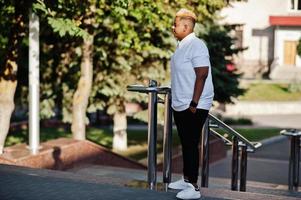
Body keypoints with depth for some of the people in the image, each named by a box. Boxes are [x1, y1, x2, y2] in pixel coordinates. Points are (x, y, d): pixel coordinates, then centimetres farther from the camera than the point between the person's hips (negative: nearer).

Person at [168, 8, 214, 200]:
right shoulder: (182, 46, 13)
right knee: (185, 144, 16)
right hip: (181, 106, 9)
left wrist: (194, 103, -23)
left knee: (191, 145, -6)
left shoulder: (196, 45, -16)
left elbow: (202, 75, -21)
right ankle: (187, 179, 27)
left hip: (193, 107, -9)